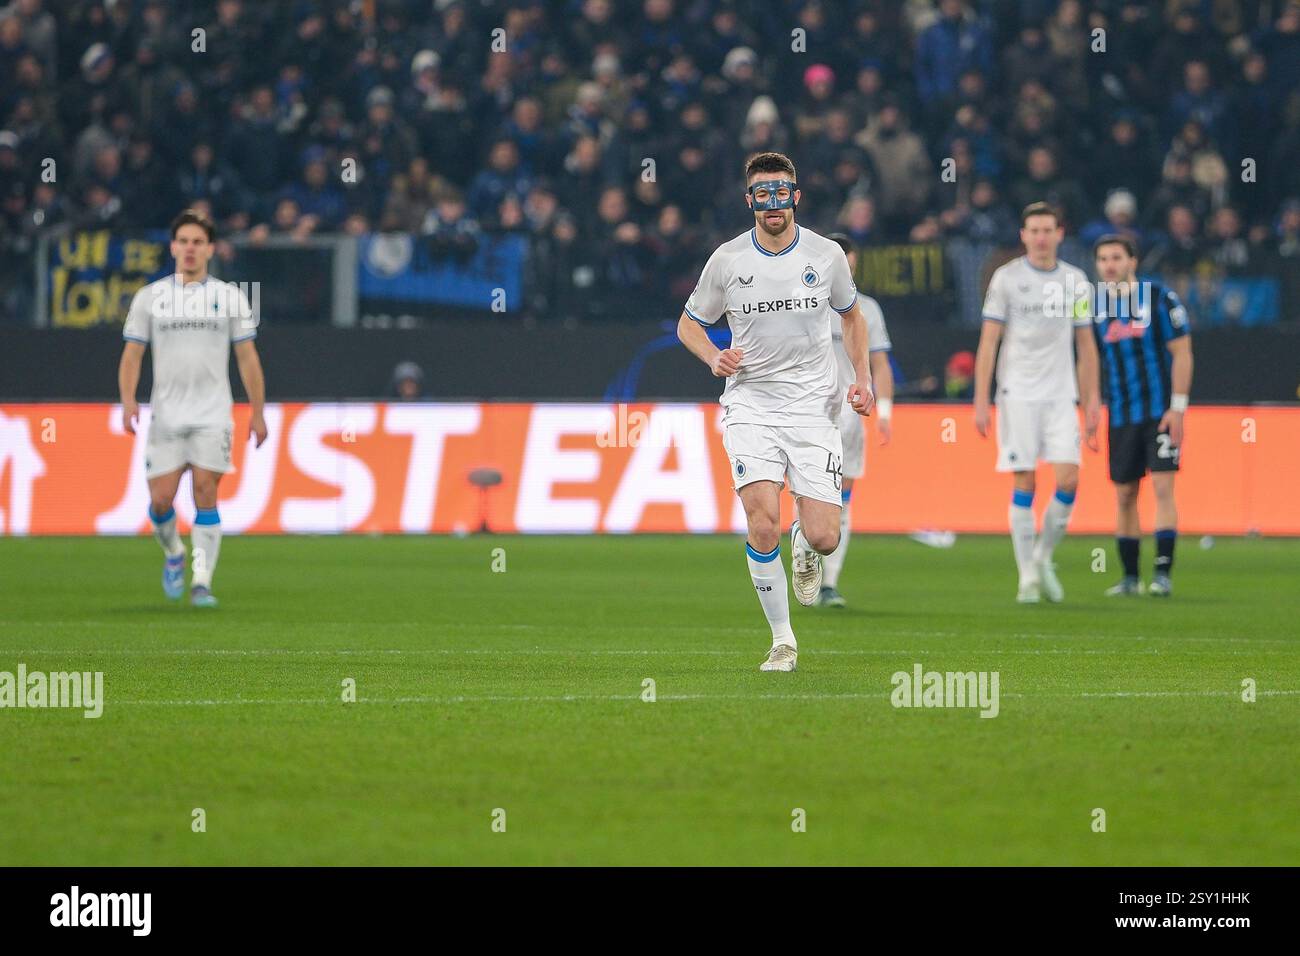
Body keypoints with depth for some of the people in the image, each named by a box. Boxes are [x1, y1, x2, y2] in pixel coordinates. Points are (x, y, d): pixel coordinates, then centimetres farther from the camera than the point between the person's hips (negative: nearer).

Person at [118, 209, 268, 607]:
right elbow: (132, 354, 6)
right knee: (161, 499, -3)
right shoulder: (149, 297, 6)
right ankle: (173, 555, 27)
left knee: (205, 493, -11)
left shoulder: (230, 296, 5)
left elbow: (247, 358, 8)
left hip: (212, 416, -1)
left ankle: (201, 582, -9)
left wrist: (258, 413, 4)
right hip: (165, 416, 1)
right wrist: (128, 400, -9)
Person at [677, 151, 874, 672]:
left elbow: (851, 316, 19)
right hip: (750, 405, -1)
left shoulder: (826, 254, 2)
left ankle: (803, 545, 30)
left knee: (823, 537, -9)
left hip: (813, 407, 1)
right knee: (763, 524, -20)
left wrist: (863, 377, 6)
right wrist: (714, 357, -9)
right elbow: (689, 323, 12)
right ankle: (782, 639, -5)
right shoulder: (727, 259, -1)